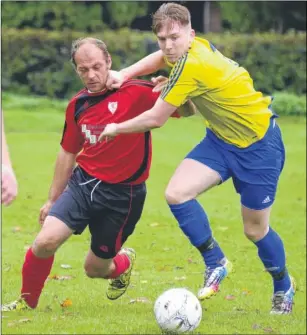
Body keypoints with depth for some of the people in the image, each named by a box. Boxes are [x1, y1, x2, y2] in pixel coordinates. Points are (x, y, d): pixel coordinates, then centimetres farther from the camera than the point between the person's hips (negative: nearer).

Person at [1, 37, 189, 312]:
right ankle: (26, 302, 8)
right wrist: (53, 199, 21)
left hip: (123, 195, -4)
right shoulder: (78, 105, 4)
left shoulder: (137, 93, -13)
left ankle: (123, 262, 44)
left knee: (95, 268, 7)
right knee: (45, 242, -17)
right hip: (83, 183, 4)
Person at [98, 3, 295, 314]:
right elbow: (161, 56, 21)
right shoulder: (194, 47, -5)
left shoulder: (192, 66, -30)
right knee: (177, 193, -13)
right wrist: (123, 74, 6)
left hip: (259, 145, -8)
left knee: (255, 230, 1)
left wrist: (116, 128, -6)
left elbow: (155, 119, -23)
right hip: (221, 138, 8)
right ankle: (215, 263, 4)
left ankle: (284, 288, 29)